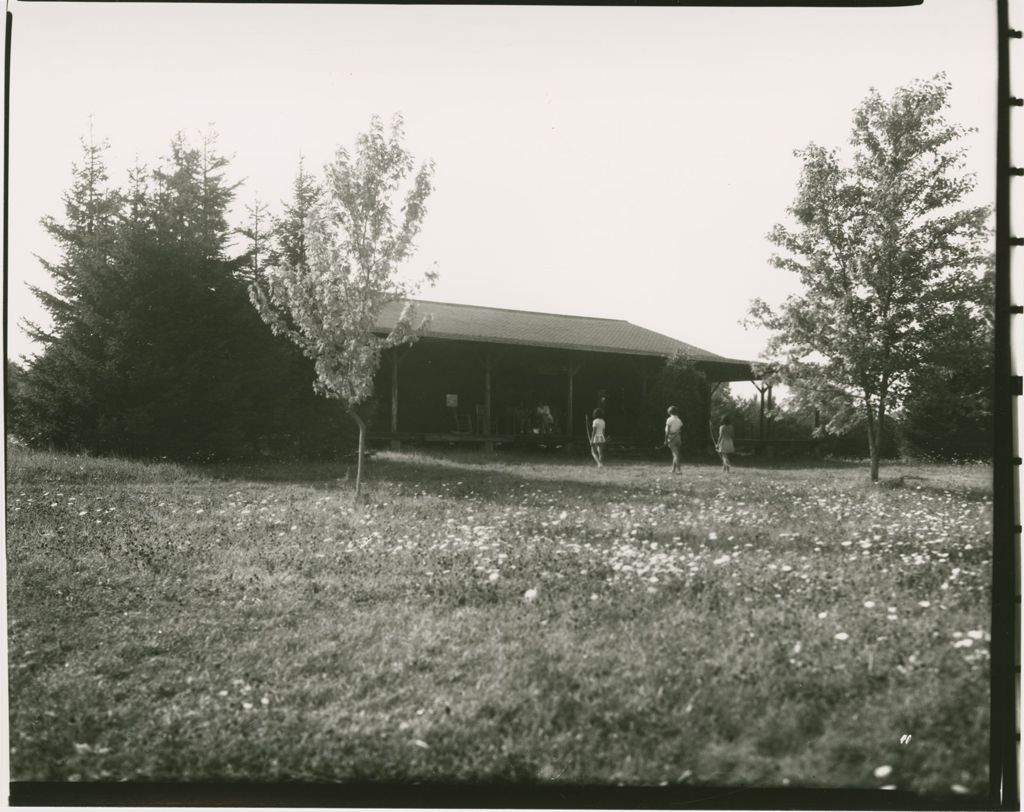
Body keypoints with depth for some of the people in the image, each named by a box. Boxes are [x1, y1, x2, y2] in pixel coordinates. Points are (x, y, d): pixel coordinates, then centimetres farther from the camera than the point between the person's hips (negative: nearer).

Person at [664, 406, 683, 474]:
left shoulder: (669, 420, -7)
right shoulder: (679, 420, 9)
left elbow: (667, 431, -10)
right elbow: (681, 431, 10)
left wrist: (666, 440, -5)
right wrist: (681, 441, 16)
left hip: (672, 438, -5)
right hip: (678, 438, 5)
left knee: (675, 454, -7)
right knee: (675, 454, 14)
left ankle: (679, 470, -12)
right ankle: (673, 469, 18)